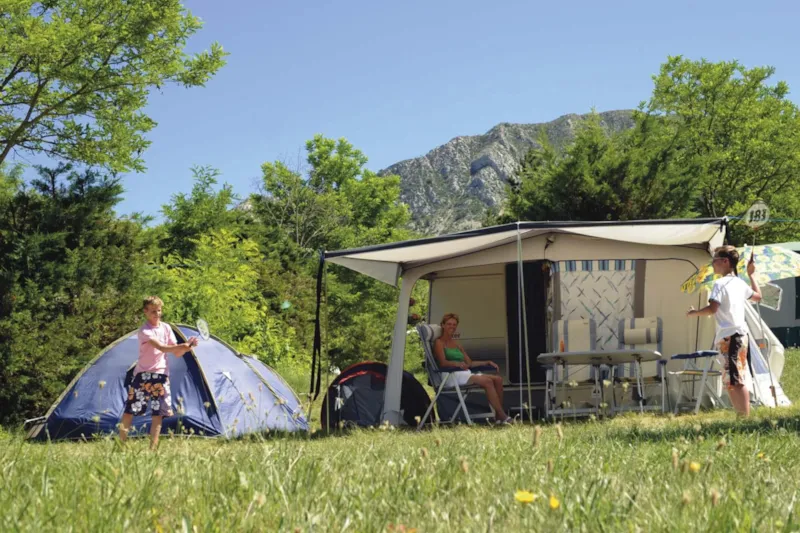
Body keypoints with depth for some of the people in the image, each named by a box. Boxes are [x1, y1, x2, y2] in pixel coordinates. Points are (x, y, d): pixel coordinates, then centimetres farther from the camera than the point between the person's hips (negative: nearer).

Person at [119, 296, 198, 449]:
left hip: (161, 374, 5)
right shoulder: (144, 330, -10)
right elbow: (161, 347, -26)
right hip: (143, 374, -5)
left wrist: (187, 347, -14)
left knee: (158, 413, 2)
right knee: (130, 410, -5)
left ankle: (153, 447, 7)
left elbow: (176, 353, 6)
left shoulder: (166, 328, 7)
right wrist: (181, 346, -38)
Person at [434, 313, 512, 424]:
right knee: (487, 381, -28)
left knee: (498, 379, -13)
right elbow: (442, 363, -12)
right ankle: (503, 417, -30)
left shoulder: (456, 343, 27)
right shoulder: (439, 343, 5)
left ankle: (498, 416, -21)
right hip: (451, 375, -8)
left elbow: (470, 363, 24)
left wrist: (487, 362, 12)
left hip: (466, 373, 8)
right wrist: (457, 364, -31)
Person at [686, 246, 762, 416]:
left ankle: (745, 418, -19)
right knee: (735, 382, 13)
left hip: (728, 336, -9)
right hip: (742, 334, 9)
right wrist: (751, 274, 41)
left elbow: (712, 308, -19)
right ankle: (743, 415, 15)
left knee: (735, 381, -13)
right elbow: (758, 296, 33)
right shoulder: (740, 283, 15)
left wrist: (695, 312, -1)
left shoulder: (720, 284, -9)